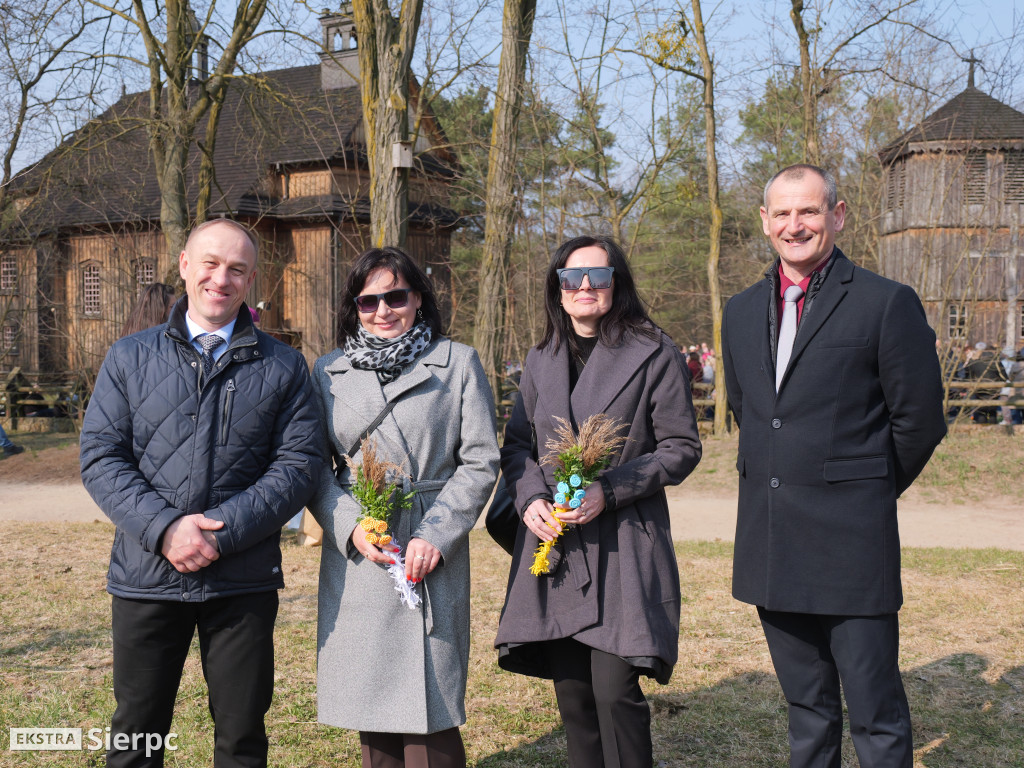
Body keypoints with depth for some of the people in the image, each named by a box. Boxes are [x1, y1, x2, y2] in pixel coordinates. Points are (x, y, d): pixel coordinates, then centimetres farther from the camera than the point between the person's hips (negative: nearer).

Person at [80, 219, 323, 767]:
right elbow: (100, 458, 1)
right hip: (146, 575, 1)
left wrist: (220, 533, -14)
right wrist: (164, 528, -14)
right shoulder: (129, 358, 7)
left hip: (244, 580, 0)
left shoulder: (283, 367, 4)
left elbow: (298, 464, -3)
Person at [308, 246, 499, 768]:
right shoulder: (328, 372, 11)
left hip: (433, 554, -2)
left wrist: (436, 535, -11)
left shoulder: (458, 363, 4)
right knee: (369, 708, 9)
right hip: (354, 555, 3)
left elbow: (480, 462, 1)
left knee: (428, 716, -2)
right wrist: (351, 527, -9)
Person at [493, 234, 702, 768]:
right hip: (553, 544, 4)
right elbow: (515, 443, 16)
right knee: (572, 693, 9)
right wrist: (530, 496, -4)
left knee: (615, 692, -8)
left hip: (623, 548, -4)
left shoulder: (654, 355, -1)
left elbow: (681, 447, -3)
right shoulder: (541, 359, 13)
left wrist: (609, 490, -14)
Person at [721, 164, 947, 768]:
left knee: (877, 716, 2)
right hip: (770, 547, 6)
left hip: (852, 543, -5)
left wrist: (870, 491, 7)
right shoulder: (742, 311, 11)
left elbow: (920, 421, -3)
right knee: (807, 704, 19)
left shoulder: (888, 303, -7)